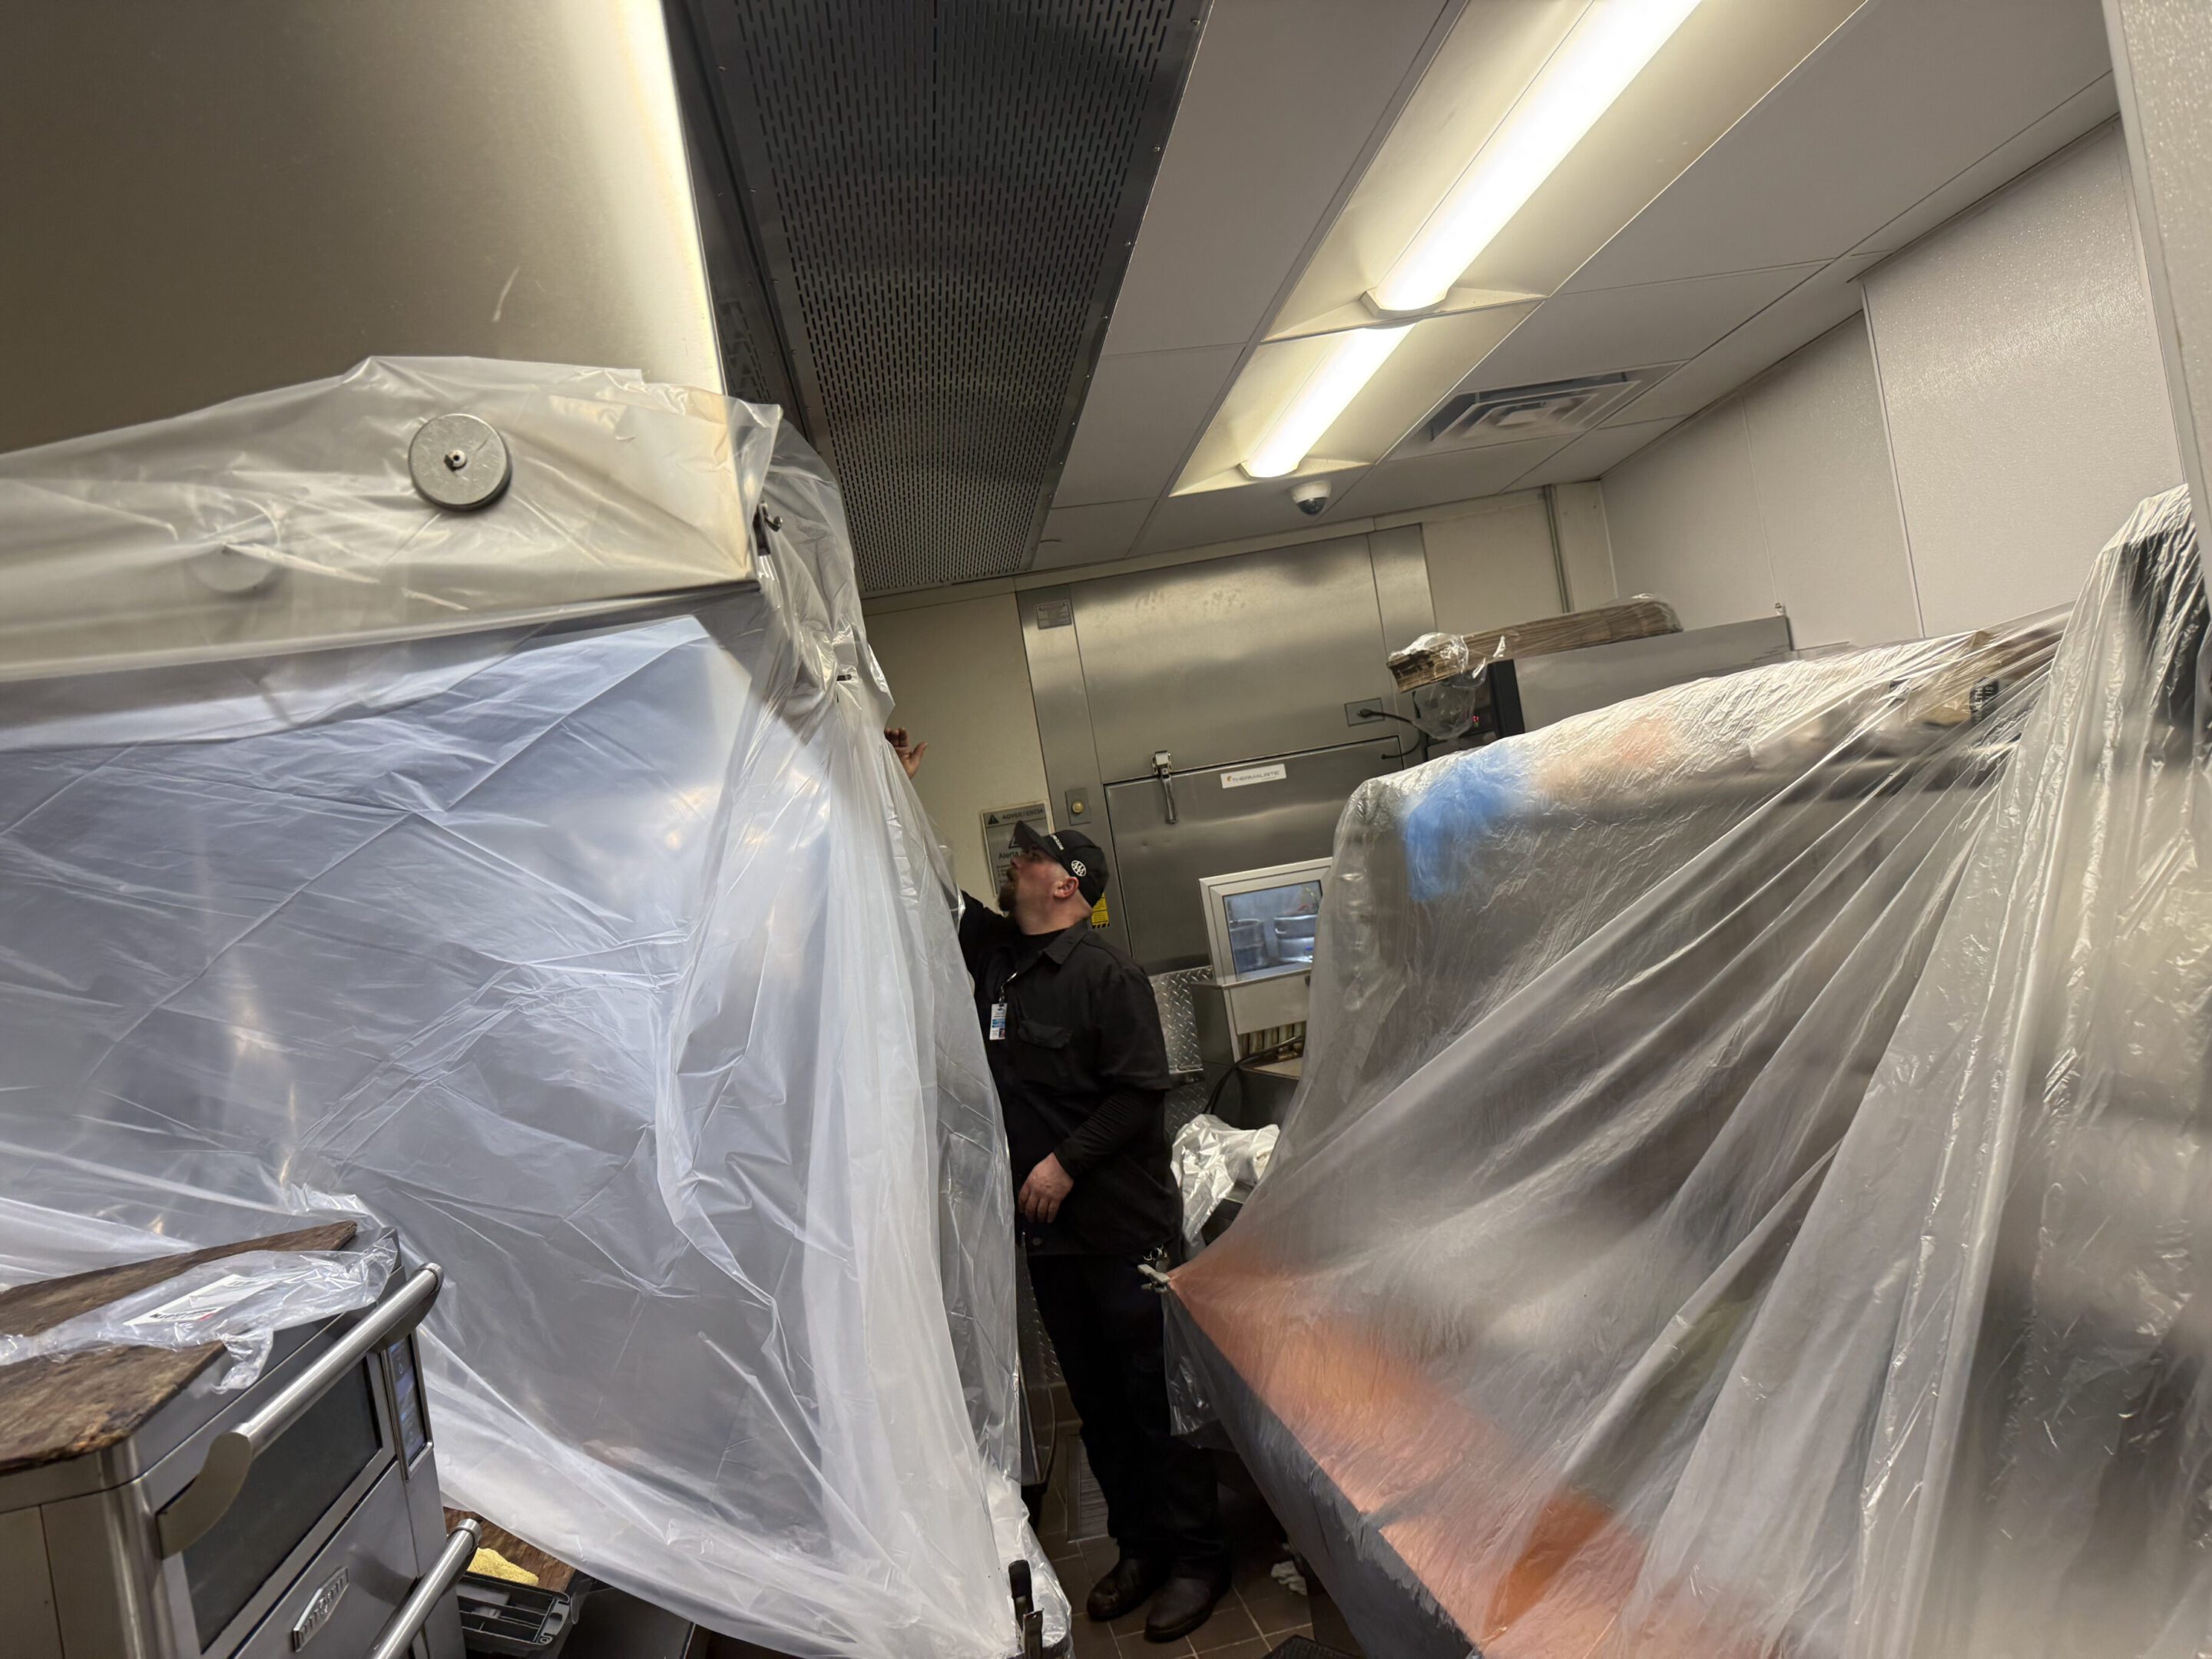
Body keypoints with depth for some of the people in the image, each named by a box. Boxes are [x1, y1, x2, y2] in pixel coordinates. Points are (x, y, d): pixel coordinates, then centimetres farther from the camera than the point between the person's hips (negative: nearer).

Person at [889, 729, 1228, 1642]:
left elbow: (1140, 1089, -16)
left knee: (1154, 1395, 5)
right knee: (1096, 1401, 17)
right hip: (1046, 1230, 7)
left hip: (1122, 1224, -7)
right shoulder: (992, 949, 7)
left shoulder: (1107, 973, -13)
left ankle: (1195, 1557, 21)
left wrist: (1066, 1162, -19)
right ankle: (1139, 1547, 33)